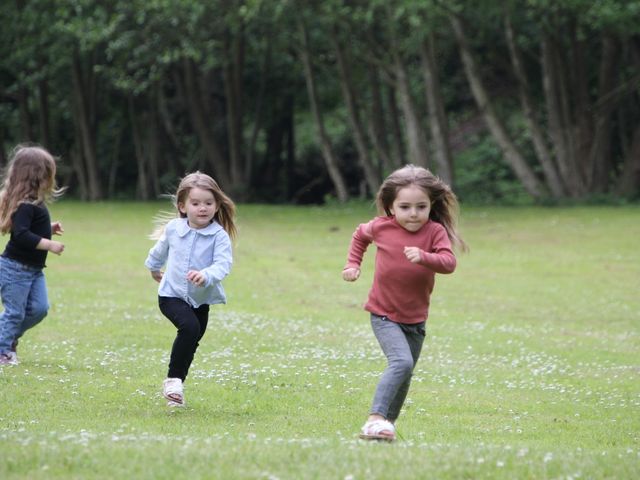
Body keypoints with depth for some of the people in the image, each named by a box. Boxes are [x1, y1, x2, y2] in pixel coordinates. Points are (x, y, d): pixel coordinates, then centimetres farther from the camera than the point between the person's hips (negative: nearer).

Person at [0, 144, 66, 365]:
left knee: (38, 308, 6)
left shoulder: (35, 203, 9)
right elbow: (21, 235, -30)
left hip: (33, 269, 9)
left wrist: (48, 229, 12)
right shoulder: (25, 205, -22)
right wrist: (48, 244, -29)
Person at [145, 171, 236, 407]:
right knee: (189, 326, -27)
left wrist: (207, 275, -49)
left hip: (201, 299, 1)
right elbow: (160, 250, 17)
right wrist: (154, 268, 36)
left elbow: (223, 264, -28)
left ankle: (176, 386, 32)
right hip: (172, 294, -1)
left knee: (190, 342, 12)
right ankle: (173, 379, -18)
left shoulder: (219, 236, -14)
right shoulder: (173, 229, -5)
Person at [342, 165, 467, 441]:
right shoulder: (382, 227, -8)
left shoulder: (434, 232, -11)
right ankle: (375, 418, -31)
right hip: (384, 315, -3)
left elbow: (449, 263, -27)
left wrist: (424, 257, -44)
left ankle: (388, 423, 31)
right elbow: (360, 235, 15)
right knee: (402, 361, -25)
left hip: (415, 319, 3)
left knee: (404, 375, 14)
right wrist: (353, 264, 5)